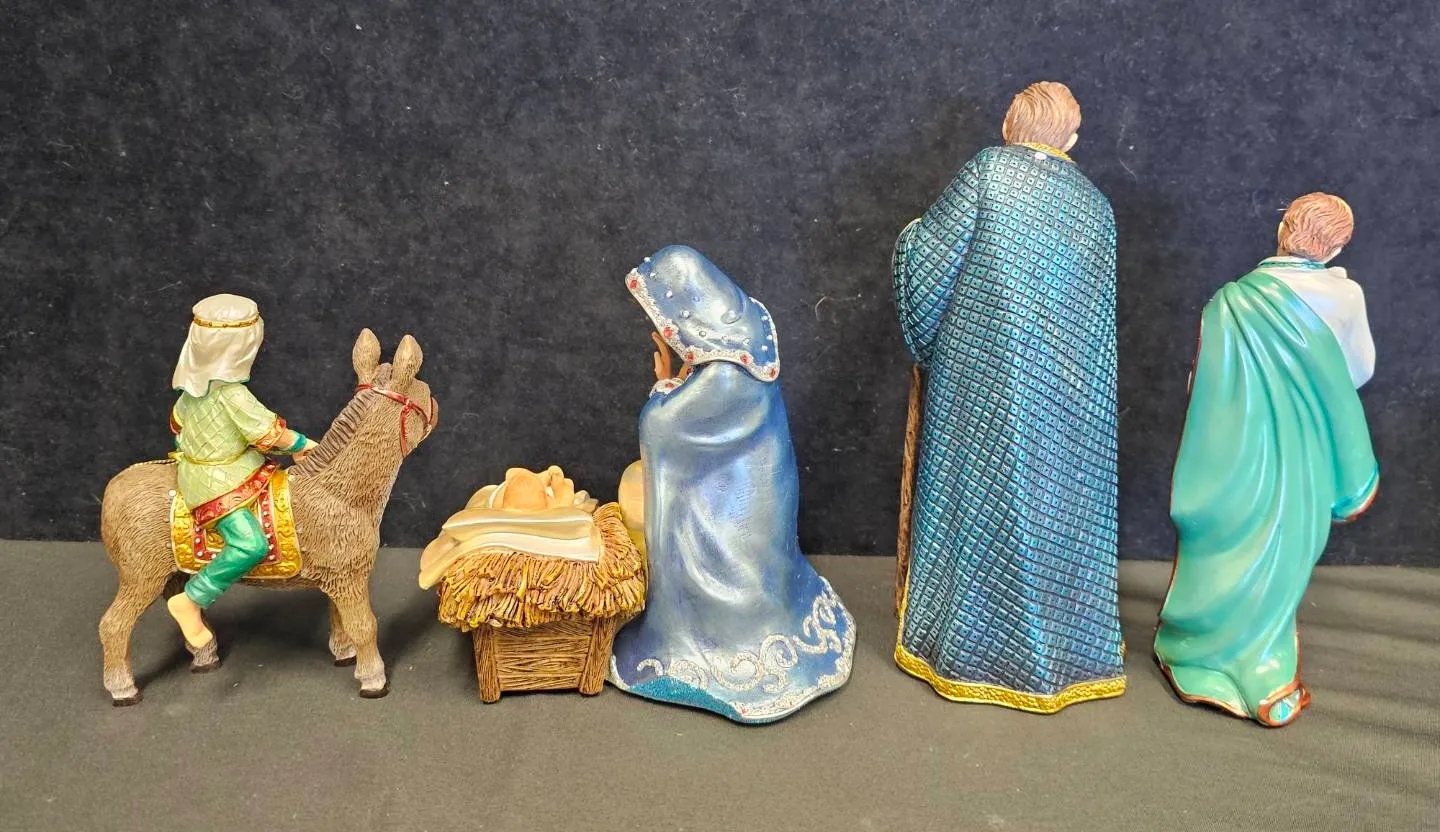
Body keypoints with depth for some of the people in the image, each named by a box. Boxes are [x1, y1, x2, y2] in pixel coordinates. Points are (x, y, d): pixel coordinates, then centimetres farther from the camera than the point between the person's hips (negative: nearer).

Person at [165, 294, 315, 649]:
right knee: (251, 543, -22)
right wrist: (303, 445, -2)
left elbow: (178, 420, 18)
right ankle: (190, 601, -11)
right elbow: (271, 435, -19)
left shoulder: (197, 381, 1)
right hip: (217, 484, -10)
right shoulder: (233, 394, -27)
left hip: (197, 461, 10)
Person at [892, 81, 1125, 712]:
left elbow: (927, 254, -8)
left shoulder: (988, 169, -4)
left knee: (974, 497, 8)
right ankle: (1058, 648, 25)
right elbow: (1100, 317, 12)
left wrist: (911, 233, 13)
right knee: (1054, 502, 13)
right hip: (1066, 395, 4)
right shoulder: (1094, 204, 9)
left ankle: (960, 644, 19)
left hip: (981, 380, -3)